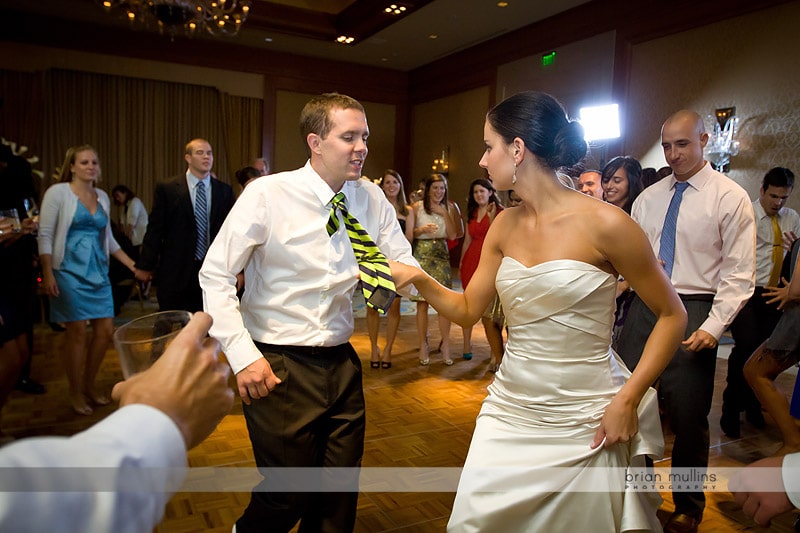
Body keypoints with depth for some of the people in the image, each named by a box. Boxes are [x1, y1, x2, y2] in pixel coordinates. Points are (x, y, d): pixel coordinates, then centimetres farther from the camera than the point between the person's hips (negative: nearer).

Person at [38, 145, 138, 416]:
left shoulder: (102, 196, 12)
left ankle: (89, 386, 22)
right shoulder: (58, 192, -4)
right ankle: (75, 393, 15)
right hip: (70, 271, -5)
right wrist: (48, 274, -16)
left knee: (105, 330, 4)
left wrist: (134, 266, 11)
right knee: (77, 332, -3)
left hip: (98, 271, 6)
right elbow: (45, 235, -8)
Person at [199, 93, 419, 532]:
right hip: (280, 367, -4)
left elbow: (405, 264, 6)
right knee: (288, 495, 8)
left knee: (341, 494, 14)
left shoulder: (372, 198, 1)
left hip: (341, 363, 5)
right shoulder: (267, 195, -12)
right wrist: (244, 356, -18)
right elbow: (215, 276, -10)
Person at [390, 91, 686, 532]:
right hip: (509, 412, 5)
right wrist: (419, 278, -8)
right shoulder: (504, 226, 3)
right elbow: (467, 309, 9)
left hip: (584, 424, -5)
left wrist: (628, 399, -14)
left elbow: (672, 316, -6)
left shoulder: (604, 223, -16)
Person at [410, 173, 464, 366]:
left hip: (441, 256, 2)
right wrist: (422, 230, -18)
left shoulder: (449, 208, 8)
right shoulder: (417, 207, 0)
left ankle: (445, 345, 7)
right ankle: (423, 345, 11)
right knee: (422, 303, 0)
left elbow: (453, 235, 1)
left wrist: (445, 214, -7)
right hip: (421, 256, -2)